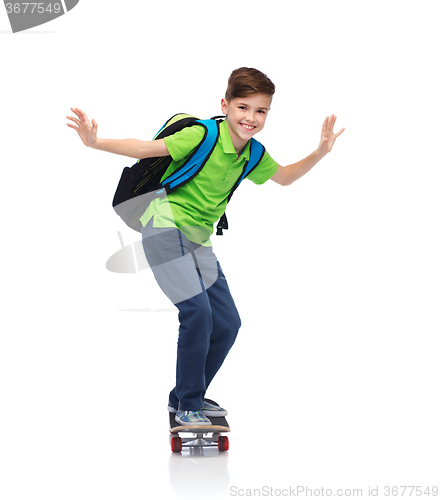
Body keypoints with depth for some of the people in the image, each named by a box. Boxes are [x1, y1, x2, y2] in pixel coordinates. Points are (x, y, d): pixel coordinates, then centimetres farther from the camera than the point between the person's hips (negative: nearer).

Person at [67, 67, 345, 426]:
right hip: (167, 227, -8)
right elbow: (145, 148, -18)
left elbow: (284, 177, 23)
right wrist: (95, 142, -29)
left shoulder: (253, 155, 4)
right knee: (197, 312, -20)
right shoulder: (202, 136, -18)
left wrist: (320, 153, 12)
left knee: (227, 323, 7)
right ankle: (188, 406, -6)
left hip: (199, 238, 8)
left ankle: (185, 398, 24)